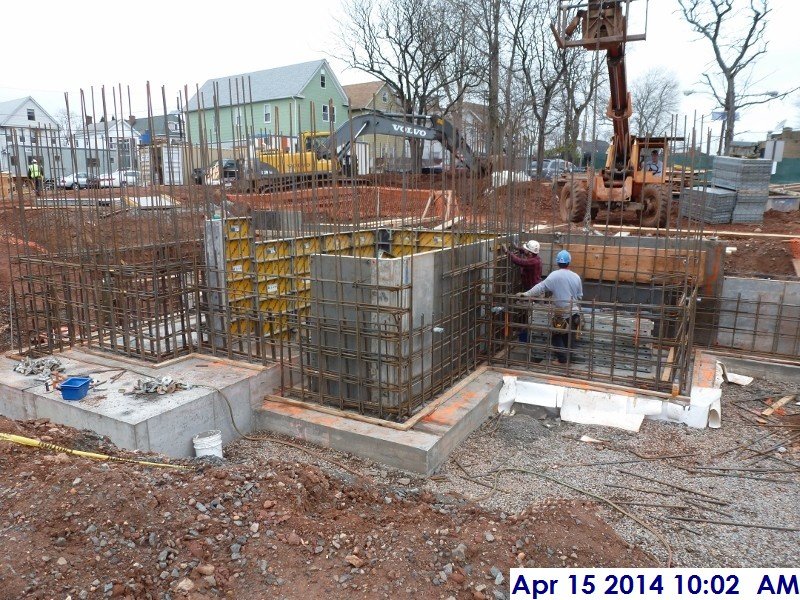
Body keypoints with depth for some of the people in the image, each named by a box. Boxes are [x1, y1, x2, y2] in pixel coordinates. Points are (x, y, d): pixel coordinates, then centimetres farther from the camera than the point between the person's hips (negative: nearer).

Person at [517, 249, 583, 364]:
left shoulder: (554, 275, -13)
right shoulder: (576, 277, 2)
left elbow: (540, 287, -17)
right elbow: (580, 296, 9)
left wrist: (526, 294, -14)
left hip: (561, 314, -5)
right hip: (574, 312, 5)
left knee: (556, 336, 9)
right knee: (569, 336, 18)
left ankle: (562, 359, 7)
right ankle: (568, 357, 26)